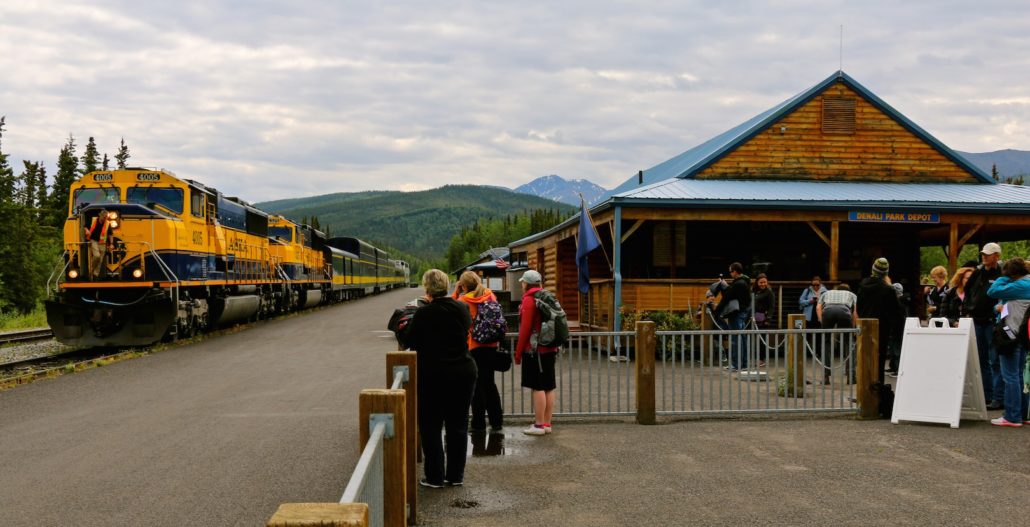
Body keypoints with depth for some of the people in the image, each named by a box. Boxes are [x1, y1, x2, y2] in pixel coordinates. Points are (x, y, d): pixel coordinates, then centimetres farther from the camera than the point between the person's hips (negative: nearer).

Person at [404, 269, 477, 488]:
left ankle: (435, 476, 8)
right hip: (463, 371, 4)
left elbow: (409, 341, -4)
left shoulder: (424, 313, -14)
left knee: (431, 426, 7)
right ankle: (456, 475, 18)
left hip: (433, 375, -4)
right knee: (458, 424, 12)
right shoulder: (462, 308, -2)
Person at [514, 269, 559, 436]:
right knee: (549, 387, 9)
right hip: (550, 348, 8)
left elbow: (525, 328, -14)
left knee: (538, 387, -6)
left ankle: (539, 425, -4)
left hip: (535, 349, -8)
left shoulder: (529, 300, -10)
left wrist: (518, 352, -7)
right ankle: (547, 424, 14)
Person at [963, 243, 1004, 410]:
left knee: (995, 360, -4)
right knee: (982, 360, 13)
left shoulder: (1002, 274, -10)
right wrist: (968, 306, 12)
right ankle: (986, 395, 23)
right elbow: (968, 290, 22)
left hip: (993, 322, -7)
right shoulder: (978, 272, 11)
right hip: (978, 321, 8)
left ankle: (998, 398, 0)